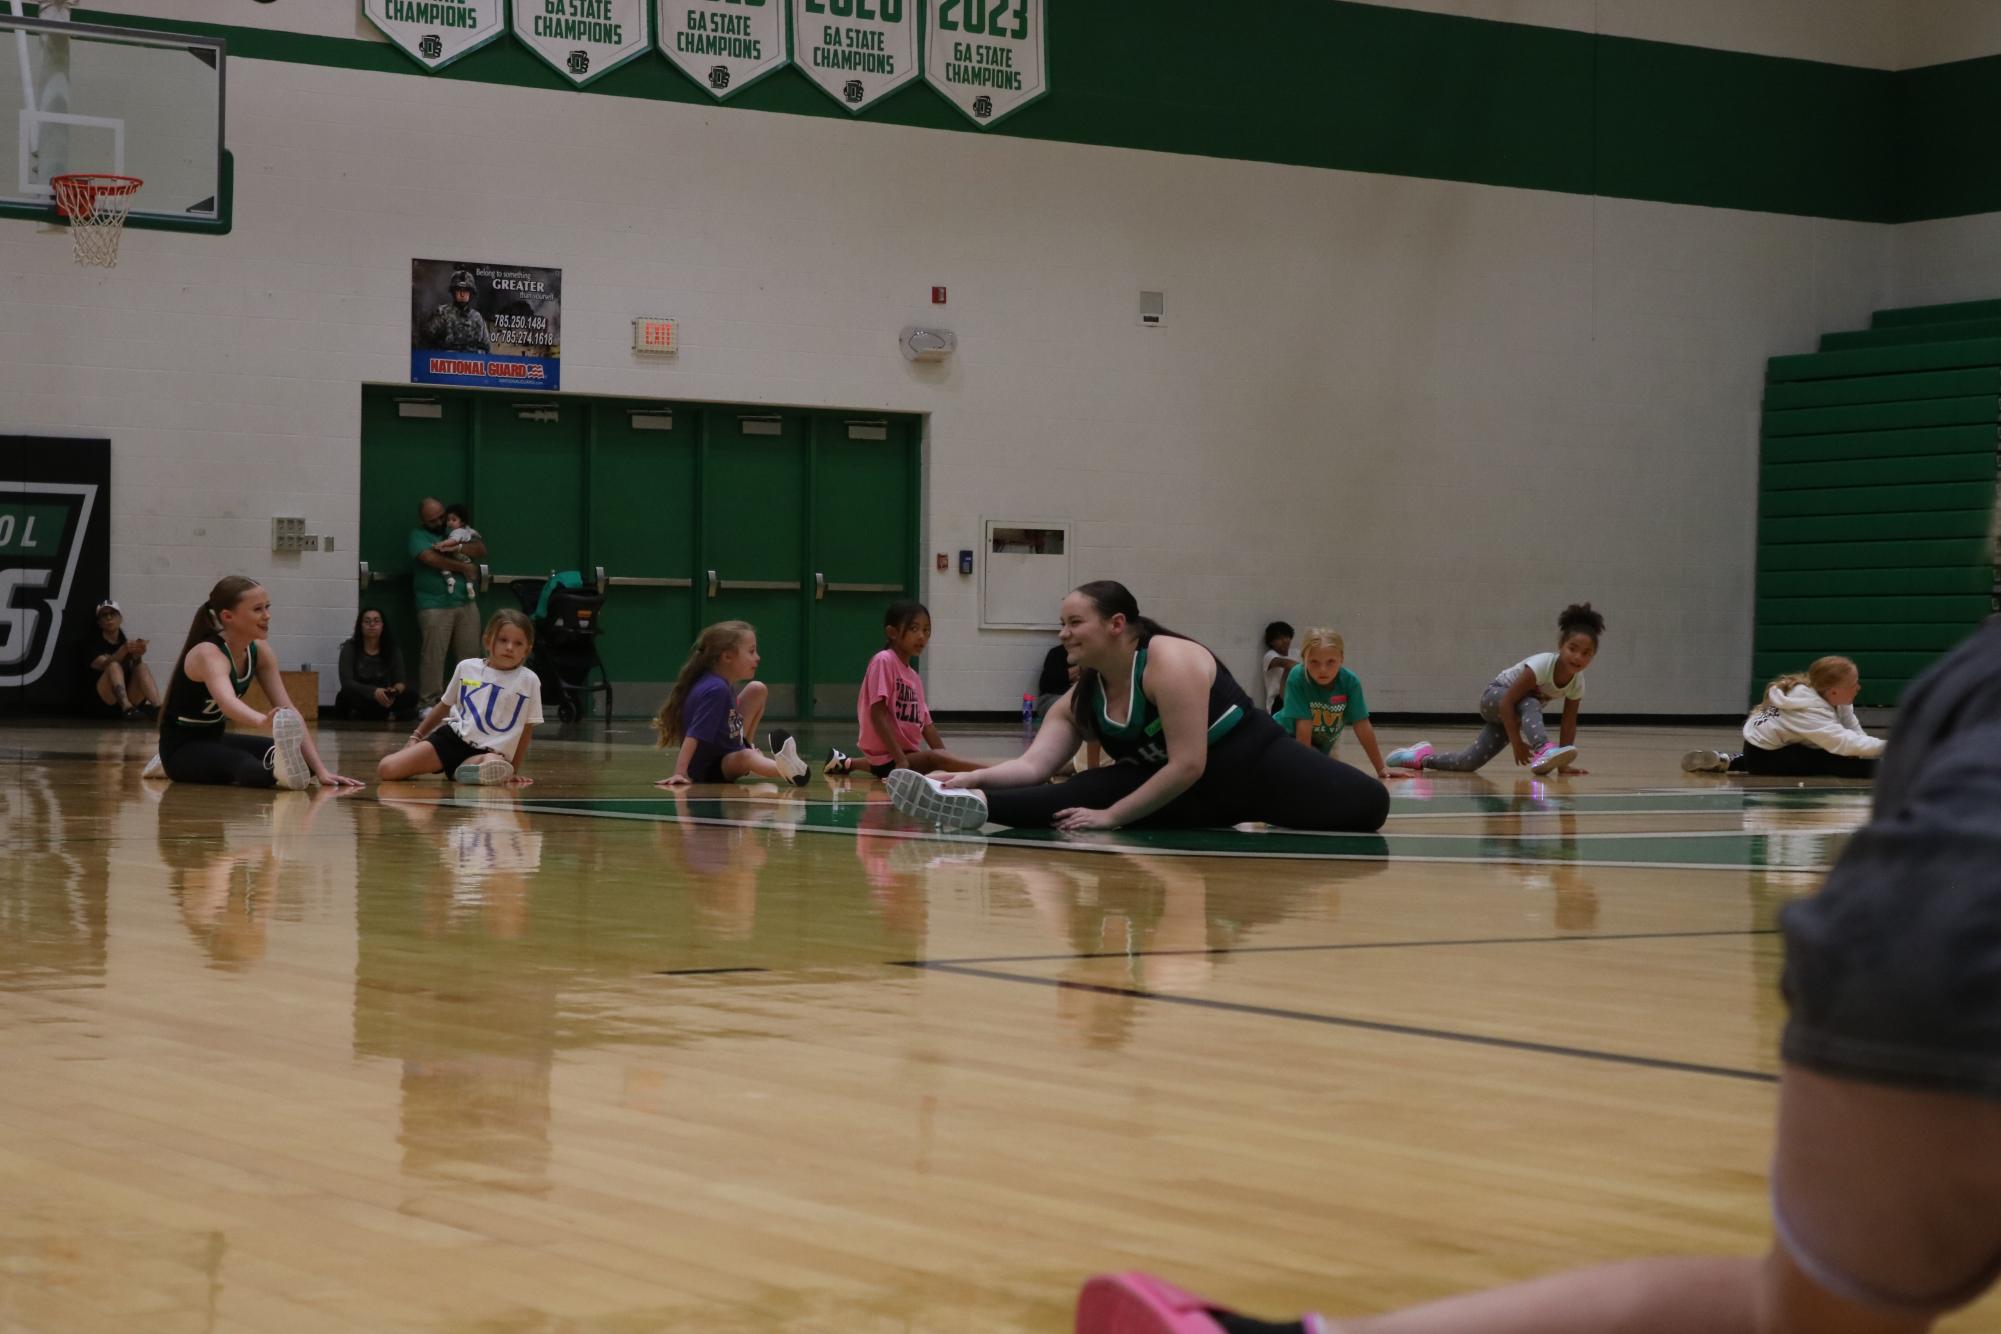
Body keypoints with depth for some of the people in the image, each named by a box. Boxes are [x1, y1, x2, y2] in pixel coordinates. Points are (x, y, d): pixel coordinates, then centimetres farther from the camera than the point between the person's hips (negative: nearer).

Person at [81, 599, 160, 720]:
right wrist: (124, 650, -34)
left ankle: (158, 709, -43)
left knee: (142, 667, -19)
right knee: (114, 666, -27)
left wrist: (137, 654, -29)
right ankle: (128, 709, -52)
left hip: (130, 699, 3)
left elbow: (134, 666, -5)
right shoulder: (92, 646, 8)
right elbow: (104, 664, -15)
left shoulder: (129, 644, 18)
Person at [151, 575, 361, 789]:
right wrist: (263, 722, -71)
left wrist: (320, 770, -18)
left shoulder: (259, 652, -4)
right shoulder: (208, 654, -27)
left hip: (215, 739, 9)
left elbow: (288, 710, -8)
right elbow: (227, 702, -48)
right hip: (182, 746, -9)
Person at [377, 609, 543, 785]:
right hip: (451, 738, 4)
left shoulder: (528, 681, -2)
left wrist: (514, 770, 6)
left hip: (489, 751, -4)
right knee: (386, 769, -13)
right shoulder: (467, 668, 7)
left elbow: (527, 729, 7)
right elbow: (445, 705, 23)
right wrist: (416, 736, 25)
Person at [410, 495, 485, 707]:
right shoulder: (418, 536, 4)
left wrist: (456, 549, -8)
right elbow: (431, 559, -13)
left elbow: (481, 550, 9)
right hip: (435, 607, -5)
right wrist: (463, 567, -5)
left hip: (466, 604, 5)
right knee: (433, 656, -8)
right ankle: (430, 702, -4)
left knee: (470, 656, 4)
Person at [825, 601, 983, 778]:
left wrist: (948, 758, 2)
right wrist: (901, 759, -24)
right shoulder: (884, 661, -11)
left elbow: (925, 724, 14)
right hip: (888, 756, -10)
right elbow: (878, 715, -18)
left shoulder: (914, 677, 15)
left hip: (909, 753, 10)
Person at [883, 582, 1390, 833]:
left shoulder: (1169, 662, -25)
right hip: (1183, 799, 7)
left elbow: (1188, 765, -28)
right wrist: (974, 779, -28)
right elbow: (1033, 766, -9)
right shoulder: (1082, 698, 1)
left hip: (1253, 764, -7)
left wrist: (1112, 816, -28)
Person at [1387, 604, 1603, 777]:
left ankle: (1424, 757, 27)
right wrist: (1516, 742, -31)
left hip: (1516, 711, 6)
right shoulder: (1541, 665, -33)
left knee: (1467, 763, 1)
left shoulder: (1577, 682, -15)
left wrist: (1563, 763, -15)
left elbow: (1569, 724, -8)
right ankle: (1543, 751, -59)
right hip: (1494, 697, -6)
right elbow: (1507, 702, -33)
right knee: (1530, 703, -41)